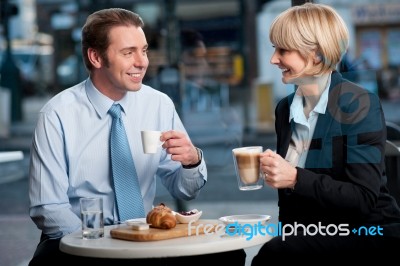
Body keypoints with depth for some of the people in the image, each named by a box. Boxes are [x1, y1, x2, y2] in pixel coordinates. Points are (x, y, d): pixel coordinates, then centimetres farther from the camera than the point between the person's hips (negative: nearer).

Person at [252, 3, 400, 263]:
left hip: (364, 233, -5)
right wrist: (284, 231, -4)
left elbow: (363, 198, -18)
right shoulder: (285, 108, 8)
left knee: (274, 254, -29)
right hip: (309, 233, 5)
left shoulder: (358, 104, -11)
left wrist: (295, 178, -25)